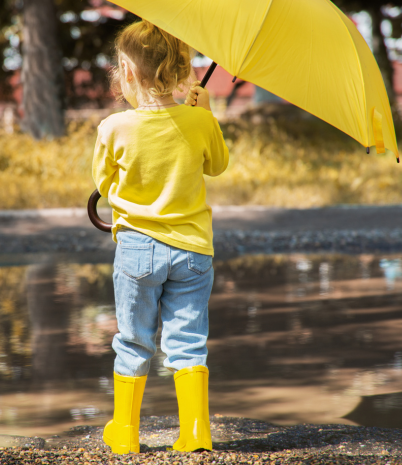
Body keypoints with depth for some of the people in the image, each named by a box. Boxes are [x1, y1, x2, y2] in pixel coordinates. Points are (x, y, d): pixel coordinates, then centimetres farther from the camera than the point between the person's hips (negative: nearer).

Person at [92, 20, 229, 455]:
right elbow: (217, 164, 14)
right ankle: (195, 430, 3)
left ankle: (124, 430, 21)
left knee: (133, 343, 12)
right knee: (187, 341, 8)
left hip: (137, 246, -1)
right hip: (192, 247, 1)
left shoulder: (114, 129, -12)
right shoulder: (199, 122, -6)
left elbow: (104, 184, 4)